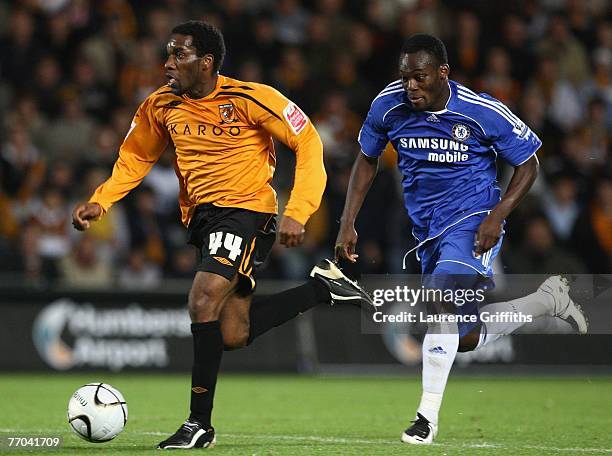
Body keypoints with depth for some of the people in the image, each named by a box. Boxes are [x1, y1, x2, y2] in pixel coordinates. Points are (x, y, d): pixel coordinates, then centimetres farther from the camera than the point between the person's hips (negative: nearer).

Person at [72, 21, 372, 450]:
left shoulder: (249, 98, -15)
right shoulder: (160, 106, 1)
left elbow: (307, 142, -11)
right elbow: (135, 157, 17)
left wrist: (296, 213, -19)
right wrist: (100, 202, 2)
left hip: (247, 210, -7)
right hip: (201, 217, 7)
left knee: (203, 301, -24)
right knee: (233, 336, 7)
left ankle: (200, 425, -14)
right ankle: (322, 286, 28)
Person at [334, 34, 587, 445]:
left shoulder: (483, 112, -18)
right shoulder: (389, 106, -9)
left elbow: (528, 165, -6)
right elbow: (367, 160, 8)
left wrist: (496, 217, -18)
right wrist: (348, 223, 1)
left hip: (473, 220, -6)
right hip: (428, 231, 6)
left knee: (442, 296, -30)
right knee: (465, 338, 12)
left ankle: (428, 416, -23)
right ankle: (548, 299, 35)